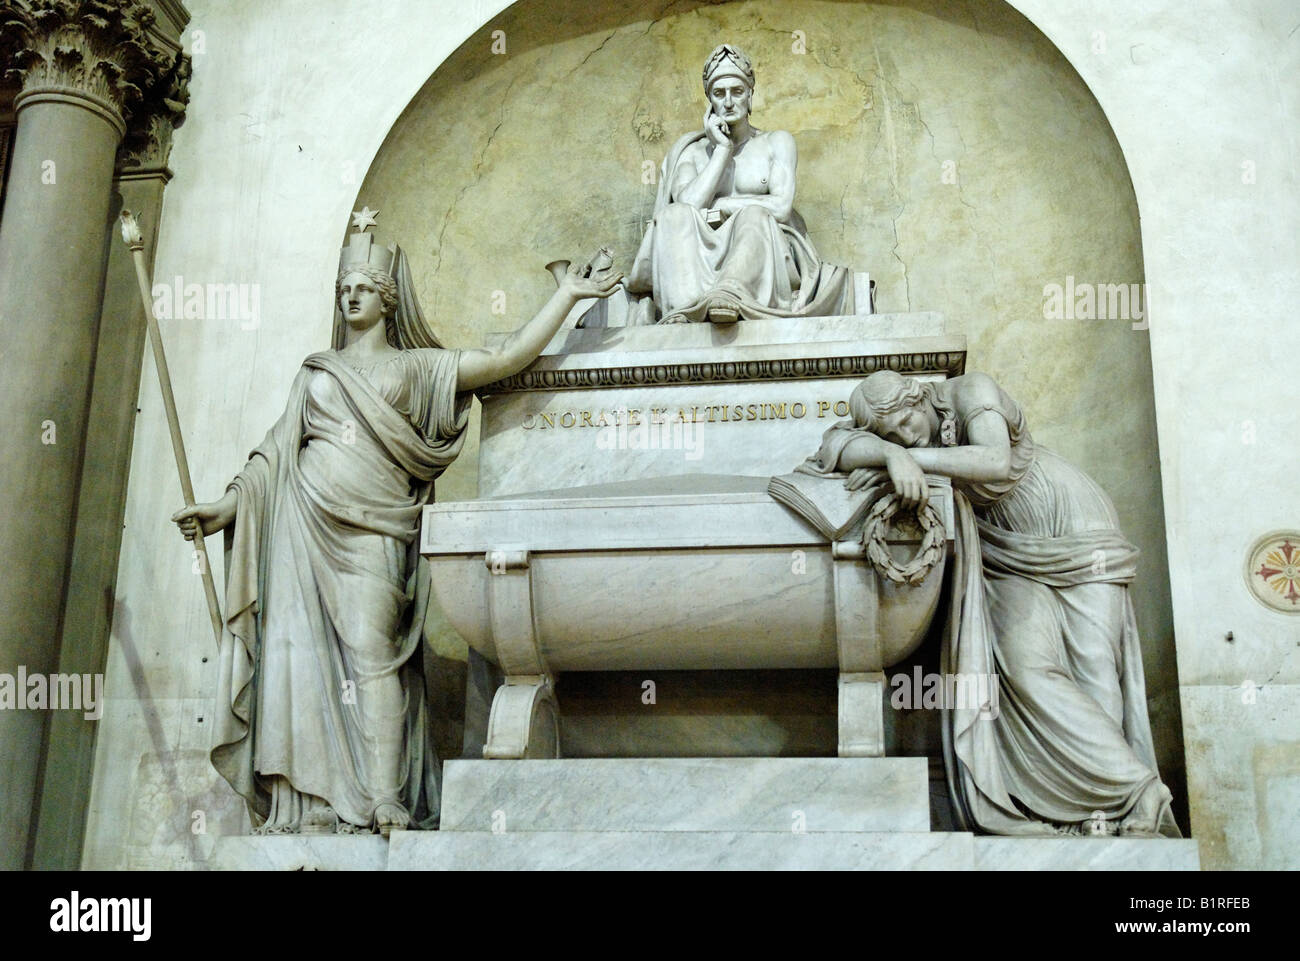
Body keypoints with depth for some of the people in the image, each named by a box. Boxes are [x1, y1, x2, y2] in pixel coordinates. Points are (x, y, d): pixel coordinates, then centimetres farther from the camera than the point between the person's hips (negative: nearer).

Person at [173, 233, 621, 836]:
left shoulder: (417, 367, 15)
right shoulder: (316, 372, 23)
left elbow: (508, 357, 7)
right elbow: (276, 452, 19)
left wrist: (568, 293, 6)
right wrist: (225, 509, 7)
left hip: (371, 529, -3)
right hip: (305, 526, 3)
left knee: (370, 653, -16)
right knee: (306, 657, -5)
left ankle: (384, 805, -19)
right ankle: (312, 805, -3)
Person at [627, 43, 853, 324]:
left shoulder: (777, 142, 15)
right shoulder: (692, 151, 19)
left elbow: (781, 208, -1)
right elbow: (688, 204, -3)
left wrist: (718, 206, 1)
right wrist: (723, 148, 4)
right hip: (704, 263, 1)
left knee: (754, 216, -32)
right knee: (675, 215, -26)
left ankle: (729, 295, -63)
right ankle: (684, 309, -54)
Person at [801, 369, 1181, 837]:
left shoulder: (969, 392, -17)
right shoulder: (897, 434, -3)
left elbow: (995, 462, -33)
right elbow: (839, 444, -21)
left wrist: (914, 456, -34)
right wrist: (892, 455, -39)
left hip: (1076, 534, -4)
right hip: (1015, 559, 5)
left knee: (1093, 676, -12)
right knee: (1027, 668, -16)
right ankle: (1138, 789, -12)